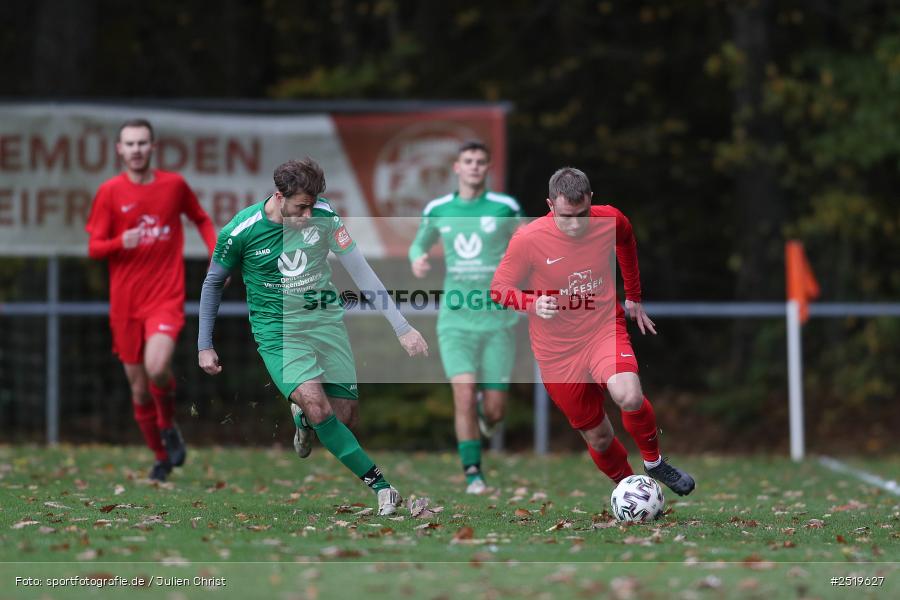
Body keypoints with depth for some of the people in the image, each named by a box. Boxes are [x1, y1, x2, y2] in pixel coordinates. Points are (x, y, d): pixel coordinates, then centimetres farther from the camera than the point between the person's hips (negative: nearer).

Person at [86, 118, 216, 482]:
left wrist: (217, 255, 4)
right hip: (125, 304, 1)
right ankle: (161, 458, 25)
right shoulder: (110, 192, -1)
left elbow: (201, 219, 20)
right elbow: (94, 248, -1)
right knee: (139, 388, 6)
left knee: (157, 367, -25)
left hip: (166, 298, -1)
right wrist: (121, 242, -22)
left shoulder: (174, 185, 2)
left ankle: (169, 427, 4)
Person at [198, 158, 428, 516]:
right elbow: (213, 283, 5)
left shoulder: (323, 215, -7)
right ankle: (379, 485, -21)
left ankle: (302, 418, 35)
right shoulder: (240, 231, -12)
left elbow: (361, 271, -5)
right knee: (318, 406, -26)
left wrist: (402, 327, -9)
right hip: (278, 328, -3)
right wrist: (205, 346, 6)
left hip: (326, 318, 3)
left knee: (346, 417, -1)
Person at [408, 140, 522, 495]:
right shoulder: (437, 210, 5)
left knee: (494, 409, -1)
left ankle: (487, 415, 38)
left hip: (498, 317, -1)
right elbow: (420, 243, 21)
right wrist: (416, 259, -1)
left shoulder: (505, 208, -2)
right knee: (464, 392, -16)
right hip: (456, 317, 1)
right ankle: (473, 473, -4)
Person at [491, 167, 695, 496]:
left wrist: (634, 298, 22)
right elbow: (499, 289, -7)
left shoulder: (612, 221, -10)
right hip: (557, 351, 0)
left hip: (605, 330, 0)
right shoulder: (527, 240, -19)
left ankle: (653, 461, -2)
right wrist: (533, 303, -26)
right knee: (598, 437, 5)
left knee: (630, 397, -29)